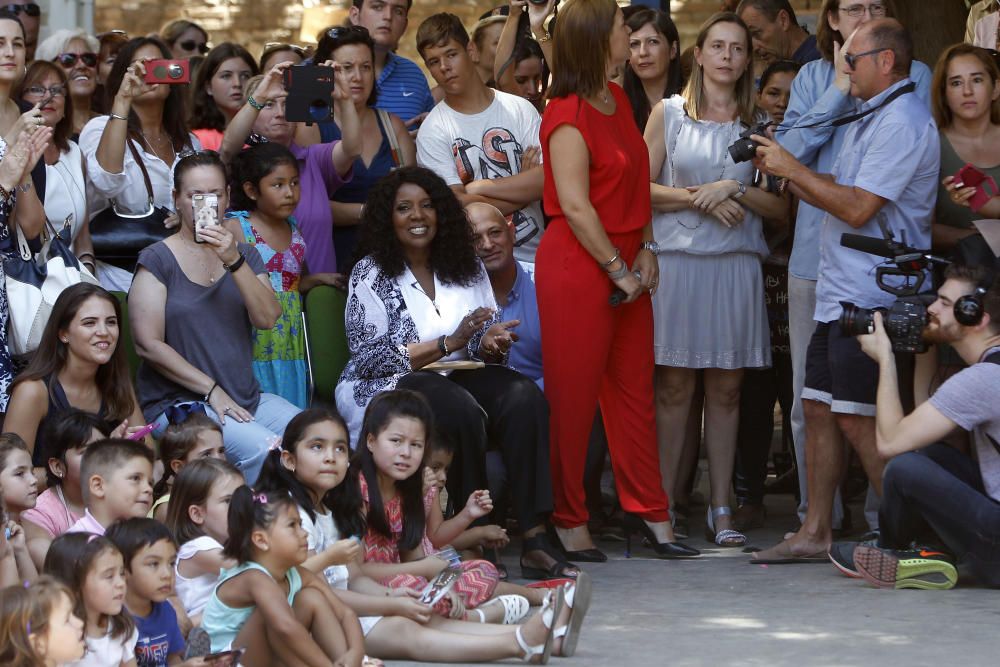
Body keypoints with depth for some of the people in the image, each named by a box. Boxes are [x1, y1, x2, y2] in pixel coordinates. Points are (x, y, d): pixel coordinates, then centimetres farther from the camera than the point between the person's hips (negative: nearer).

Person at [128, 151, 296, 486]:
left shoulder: (243, 255, 16)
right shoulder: (158, 260, 1)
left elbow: (267, 319, -2)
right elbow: (148, 344, -7)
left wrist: (235, 261, -15)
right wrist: (212, 391, -11)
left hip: (247, 399, 5)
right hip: (177, 402, -5)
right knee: (265, 451, -30)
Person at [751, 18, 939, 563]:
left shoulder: (902, 120, -14)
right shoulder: (870, 118, 19)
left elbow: (858, 208, -20)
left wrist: (794, 169, -12)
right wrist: (785, 173, 9)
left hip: (872, 297, -10)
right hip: (839, 292, 10)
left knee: (858, 420, -9)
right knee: (818, 409, 10)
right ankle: (815, 533, 15)